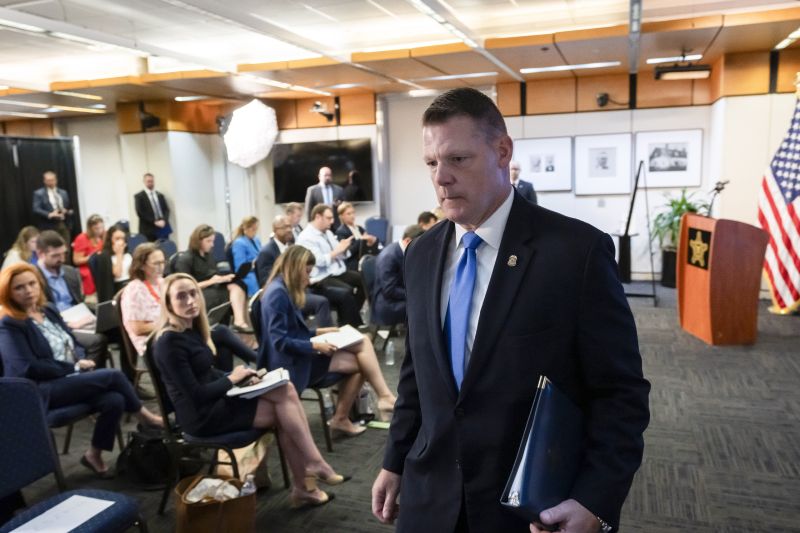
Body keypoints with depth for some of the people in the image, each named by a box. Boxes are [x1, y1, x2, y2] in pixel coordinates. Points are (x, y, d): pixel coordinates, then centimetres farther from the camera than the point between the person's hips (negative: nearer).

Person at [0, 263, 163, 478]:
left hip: (72, 379, 7)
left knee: (115, 400, -23)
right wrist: (73, 367, -12)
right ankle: (145, 417, -2)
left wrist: (81, 360, -3)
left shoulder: (49, 311, 15)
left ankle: (94, 454, -4)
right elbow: (28, 368, -15)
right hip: (41, 390, -7)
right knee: (113, 376, -23)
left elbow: (75, 344, 21)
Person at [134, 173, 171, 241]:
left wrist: (163, 220, -7)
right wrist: (154, 222, -13)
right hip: (148, 230, -4)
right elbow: (140, 213, -5)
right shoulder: (138, 196, 4)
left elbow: (166, 210, 13)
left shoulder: (160, 195, 18)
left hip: (163, 228, 4)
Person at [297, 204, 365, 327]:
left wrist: (343, 248, -4)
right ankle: (351, 326, -12)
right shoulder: (306, 237, -11)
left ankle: (349, 319, 5)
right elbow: (319, 261, -22)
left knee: (364, 280, -7)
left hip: (339, 272, 9)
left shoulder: (328, 233, 16)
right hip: (321, 280, -9)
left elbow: (341, 255, 18)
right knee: (346, 292, -30)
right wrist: (337, 251, -16)